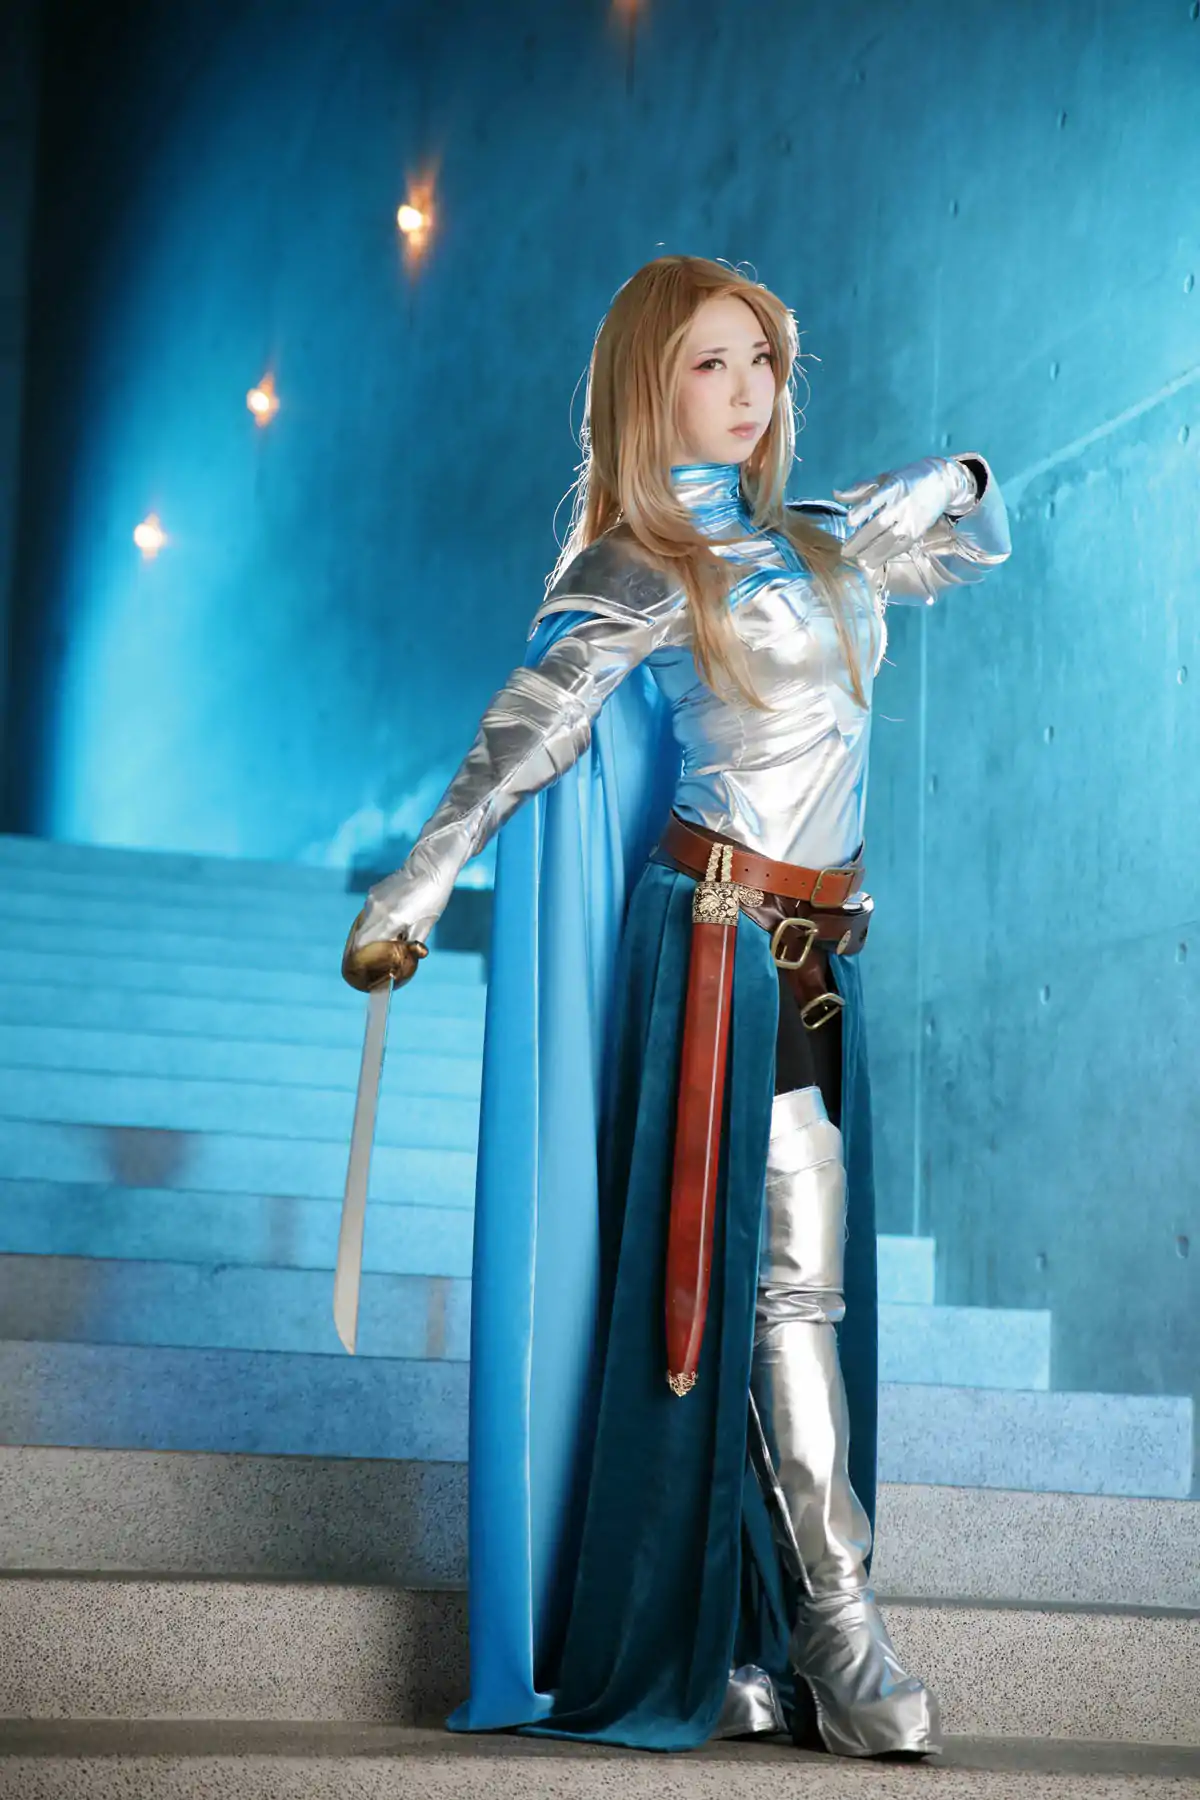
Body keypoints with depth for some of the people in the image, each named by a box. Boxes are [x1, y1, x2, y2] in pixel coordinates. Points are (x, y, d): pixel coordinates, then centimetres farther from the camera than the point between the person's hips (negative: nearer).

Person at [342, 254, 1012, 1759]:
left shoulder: (814, 544, 17)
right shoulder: (643, 570, -5)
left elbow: (979, 543, 31)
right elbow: (530, 723, -18)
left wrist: (946, 486, 9)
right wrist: (416, 889, -28)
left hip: (812, 947, 7)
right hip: (723, 937, -7)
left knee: (789, 1275, 5)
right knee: (789, 1269, -8)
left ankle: (719, 1643, 12)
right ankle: (840, 1636, -2)